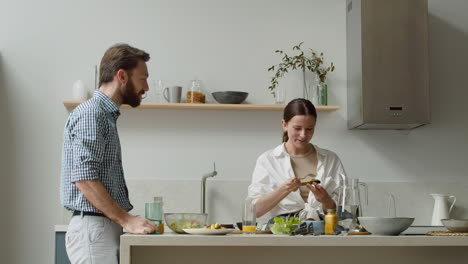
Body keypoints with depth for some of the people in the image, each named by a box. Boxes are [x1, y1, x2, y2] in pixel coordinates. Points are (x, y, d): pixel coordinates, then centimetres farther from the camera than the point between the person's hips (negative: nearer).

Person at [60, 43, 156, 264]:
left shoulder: (107, 115, 18)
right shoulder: (90, 113, -11)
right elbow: (84, 179, -20)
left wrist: (128, 220, 11)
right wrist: (127, 220, -20)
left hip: (108, 227, 9)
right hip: (93, 228, -9)